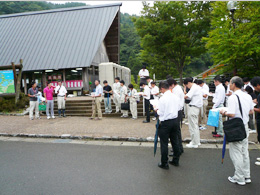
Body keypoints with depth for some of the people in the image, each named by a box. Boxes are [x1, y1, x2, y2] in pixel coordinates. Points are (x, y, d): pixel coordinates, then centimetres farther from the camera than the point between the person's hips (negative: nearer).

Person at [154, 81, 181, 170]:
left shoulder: (162, 99, -17)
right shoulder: (176, 97, 1)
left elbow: (161, 113, -14)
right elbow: (177, 108, 9)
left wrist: (156, 110, 6)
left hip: (166, 122, -6)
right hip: (175, 120, 7)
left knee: (164, 143, 5)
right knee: (175, 141, 17)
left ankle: (164, 164, 14)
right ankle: (176, 161, 31)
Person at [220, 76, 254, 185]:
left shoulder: (233, 97, -20)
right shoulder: (248, 96, 5)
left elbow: (231, 114, -24)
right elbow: (251, 111, 14)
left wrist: (224, 113, -6)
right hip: (245, 126, 8)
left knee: (236, 153, 3)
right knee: (245, 152, 17)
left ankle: (239, 178, 13)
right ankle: (246, 176, 28)